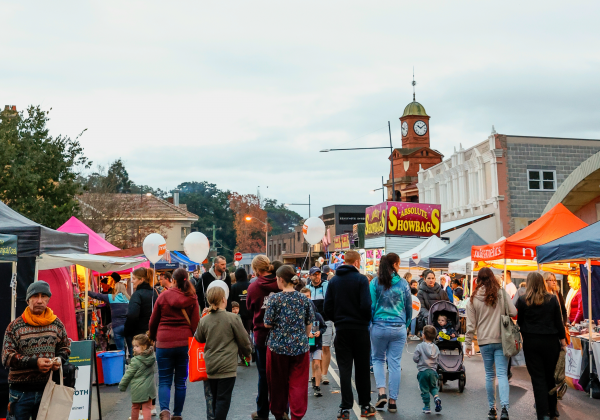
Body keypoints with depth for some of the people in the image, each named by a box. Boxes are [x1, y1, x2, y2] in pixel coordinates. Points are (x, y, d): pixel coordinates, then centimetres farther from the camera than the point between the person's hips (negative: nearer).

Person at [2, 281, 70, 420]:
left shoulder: (57, 324, 6)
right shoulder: (15, 326, -2)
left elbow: (65, 347, 17)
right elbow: (7, 357, -7)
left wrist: (59, 359, -6)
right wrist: (34, 362, -19)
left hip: (47, 388, 2)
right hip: (21, 391, -2)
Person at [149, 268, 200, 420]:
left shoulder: (163, 296, -1)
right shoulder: (192, 299, 0)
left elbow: (153, 321, 7)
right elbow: (196, 323, -2)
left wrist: (152, 337, 24)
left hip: (164, 343, -1)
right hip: (185, 343, 1)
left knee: (164, 381, 6)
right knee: (181, 381, 12)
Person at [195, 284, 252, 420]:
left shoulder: (204, 320, -3)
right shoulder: (233, 318, -12)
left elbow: (198, 339, 13)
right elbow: (244, 341, -4)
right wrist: (247, 353, 15)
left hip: (209, 367, 3)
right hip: (227, 367, -3)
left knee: (211, 397, 16)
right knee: (223, 399, 5)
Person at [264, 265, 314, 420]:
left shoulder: (274, 299, -10)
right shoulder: (304, 299, -1)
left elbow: (267, 324, -6)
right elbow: (309, 324, 5)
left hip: (278, 345, -1)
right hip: (300, 346, 2)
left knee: (278, 382, 14)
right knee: (298, 383, 8)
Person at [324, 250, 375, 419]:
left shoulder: (334, 280, 3)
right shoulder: (361, 279, -9)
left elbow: (327, 307, 1)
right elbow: (366, 305, -15)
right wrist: (367, 320, 3)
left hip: (341, 329, 2)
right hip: (360, 329, -2)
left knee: (344, 369, 4)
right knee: (362, 369, 9)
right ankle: (365, 406, 17)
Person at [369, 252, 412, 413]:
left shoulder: (375, 282, -4)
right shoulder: (403, 283, 0)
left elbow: (370, 305, -3)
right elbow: (409, 307, 8)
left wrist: (368, 324, 7)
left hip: (379, 327, -1)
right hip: (399, 328, 1)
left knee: (378, 359, 17)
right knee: (395, 363, 7)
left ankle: (381, 392, 1)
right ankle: (393, 401, 9)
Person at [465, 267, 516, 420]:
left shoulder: (473, 298, 1)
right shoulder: (501, 293, -3)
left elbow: (470, 324, 2)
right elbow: (513, 312, -6)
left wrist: (468, 343, 9)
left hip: (484, 341, 1)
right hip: (501, 340, -1)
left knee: (489, 375, 12)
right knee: (502, 374, -2)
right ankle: (504, 407, -16)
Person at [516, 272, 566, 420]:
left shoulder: (523, 301, -6)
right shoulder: (552, 299, -3)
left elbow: (519, 321, 2)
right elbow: (559, 321, 2)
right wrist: (562, 338, 13)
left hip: (531, 342, -2)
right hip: (550, 341, 2)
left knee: (538, 379, 1)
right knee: (550, 376, 16)